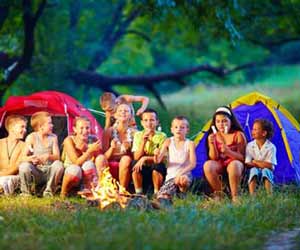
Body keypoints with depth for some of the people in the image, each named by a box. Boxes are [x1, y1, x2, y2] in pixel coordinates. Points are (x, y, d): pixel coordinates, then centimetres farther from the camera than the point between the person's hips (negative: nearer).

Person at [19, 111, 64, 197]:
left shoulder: (53, 137, 3)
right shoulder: (31, 137, -5)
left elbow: (57, 157, -6)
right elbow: (23, 158, -10)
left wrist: (48, 156, -29)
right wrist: (31, 159, -34)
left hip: (49, 172, 2)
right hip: (35, 172, -2)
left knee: (58, 164, -30)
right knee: (24, 166, -33)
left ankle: (49, 192, -11)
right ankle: (26, 193, -11)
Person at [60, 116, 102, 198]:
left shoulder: (93, 141, -8)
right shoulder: (69, 140, -15)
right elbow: (76, 162, -24)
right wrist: (90, 150, -33)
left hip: (86, 176, 2)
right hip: (69, 173, -2)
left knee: (89, 164, -30)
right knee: (75, 169, -35)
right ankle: (63, 193, -12)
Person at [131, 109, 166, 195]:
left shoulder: (161, 136, -7)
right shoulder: (138, 135, 0)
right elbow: (136, 157, -8)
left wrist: (145, 158, -27)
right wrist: (143, 141, -20)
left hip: (157, 169, -2)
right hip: (143, 168, 2)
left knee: (157, 165, -34)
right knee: (135, 163, -28)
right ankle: (138, 193, -16)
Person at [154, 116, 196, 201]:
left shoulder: (190, 144, 0)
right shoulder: (168, 142, 6)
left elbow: (193, 164, -9)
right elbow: (158, 160, 0)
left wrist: (181, 173, -25)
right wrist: (156, 155, -24)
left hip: (184, 175, 0)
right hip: (171, 176, 0)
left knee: (183, 180, -38)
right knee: (162, 196, -30)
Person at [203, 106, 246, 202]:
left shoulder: (238, 135, -4)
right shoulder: (213, 136, 4)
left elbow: (241, 157, -8)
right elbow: (213, 158, -2)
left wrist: (228, 152, -27)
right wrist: (212, 144, -20)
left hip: (234, 163, -3)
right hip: (220, 165, 3)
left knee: (234, 165, -40)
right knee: (207, 165, -32)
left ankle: (235, 197, -30)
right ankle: (218, 194, -17)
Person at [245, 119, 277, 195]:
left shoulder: (271, 147, -10)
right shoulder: (250, 146, -3)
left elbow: (269, 166, -17)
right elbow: (248, 164, -8)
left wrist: (255, 162, -12)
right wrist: (262, 164, -17)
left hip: (267, 172, -2)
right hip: (254, 173, 2)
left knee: (266, 170, -34)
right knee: (254, 170, -32)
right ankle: (252, 196, -38)